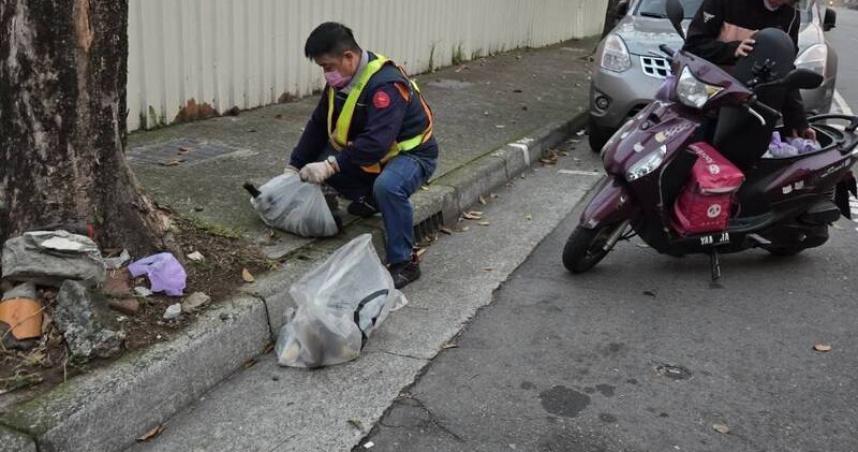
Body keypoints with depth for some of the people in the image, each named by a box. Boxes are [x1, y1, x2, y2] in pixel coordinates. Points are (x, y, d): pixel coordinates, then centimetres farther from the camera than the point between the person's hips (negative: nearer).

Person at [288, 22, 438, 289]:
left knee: (387, 186, -39)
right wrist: (294, 167, -1)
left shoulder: (386, 84, -29)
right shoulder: (340, 81, -2)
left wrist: (331, 166, -41)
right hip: (367, 156, 8)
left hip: (411, 155, -8)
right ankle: (369, 198, 10)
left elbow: (376, 142, -39)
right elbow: (317, 126, 5)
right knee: (317, 161, -7)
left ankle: (405, 263, -23)